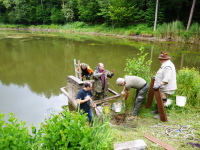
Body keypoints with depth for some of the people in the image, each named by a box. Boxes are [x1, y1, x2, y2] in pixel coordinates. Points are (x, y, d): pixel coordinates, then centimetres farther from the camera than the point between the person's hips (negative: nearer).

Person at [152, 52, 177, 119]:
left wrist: (159, 85, -40)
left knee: (162, 101, -1)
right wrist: (156, 78, 34)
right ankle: (157, 109, 37)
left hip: (166, 89, -11)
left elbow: (166, 79, -33)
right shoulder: (165, 64, 9)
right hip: (163, 87, 11)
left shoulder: (167, 66, -25)